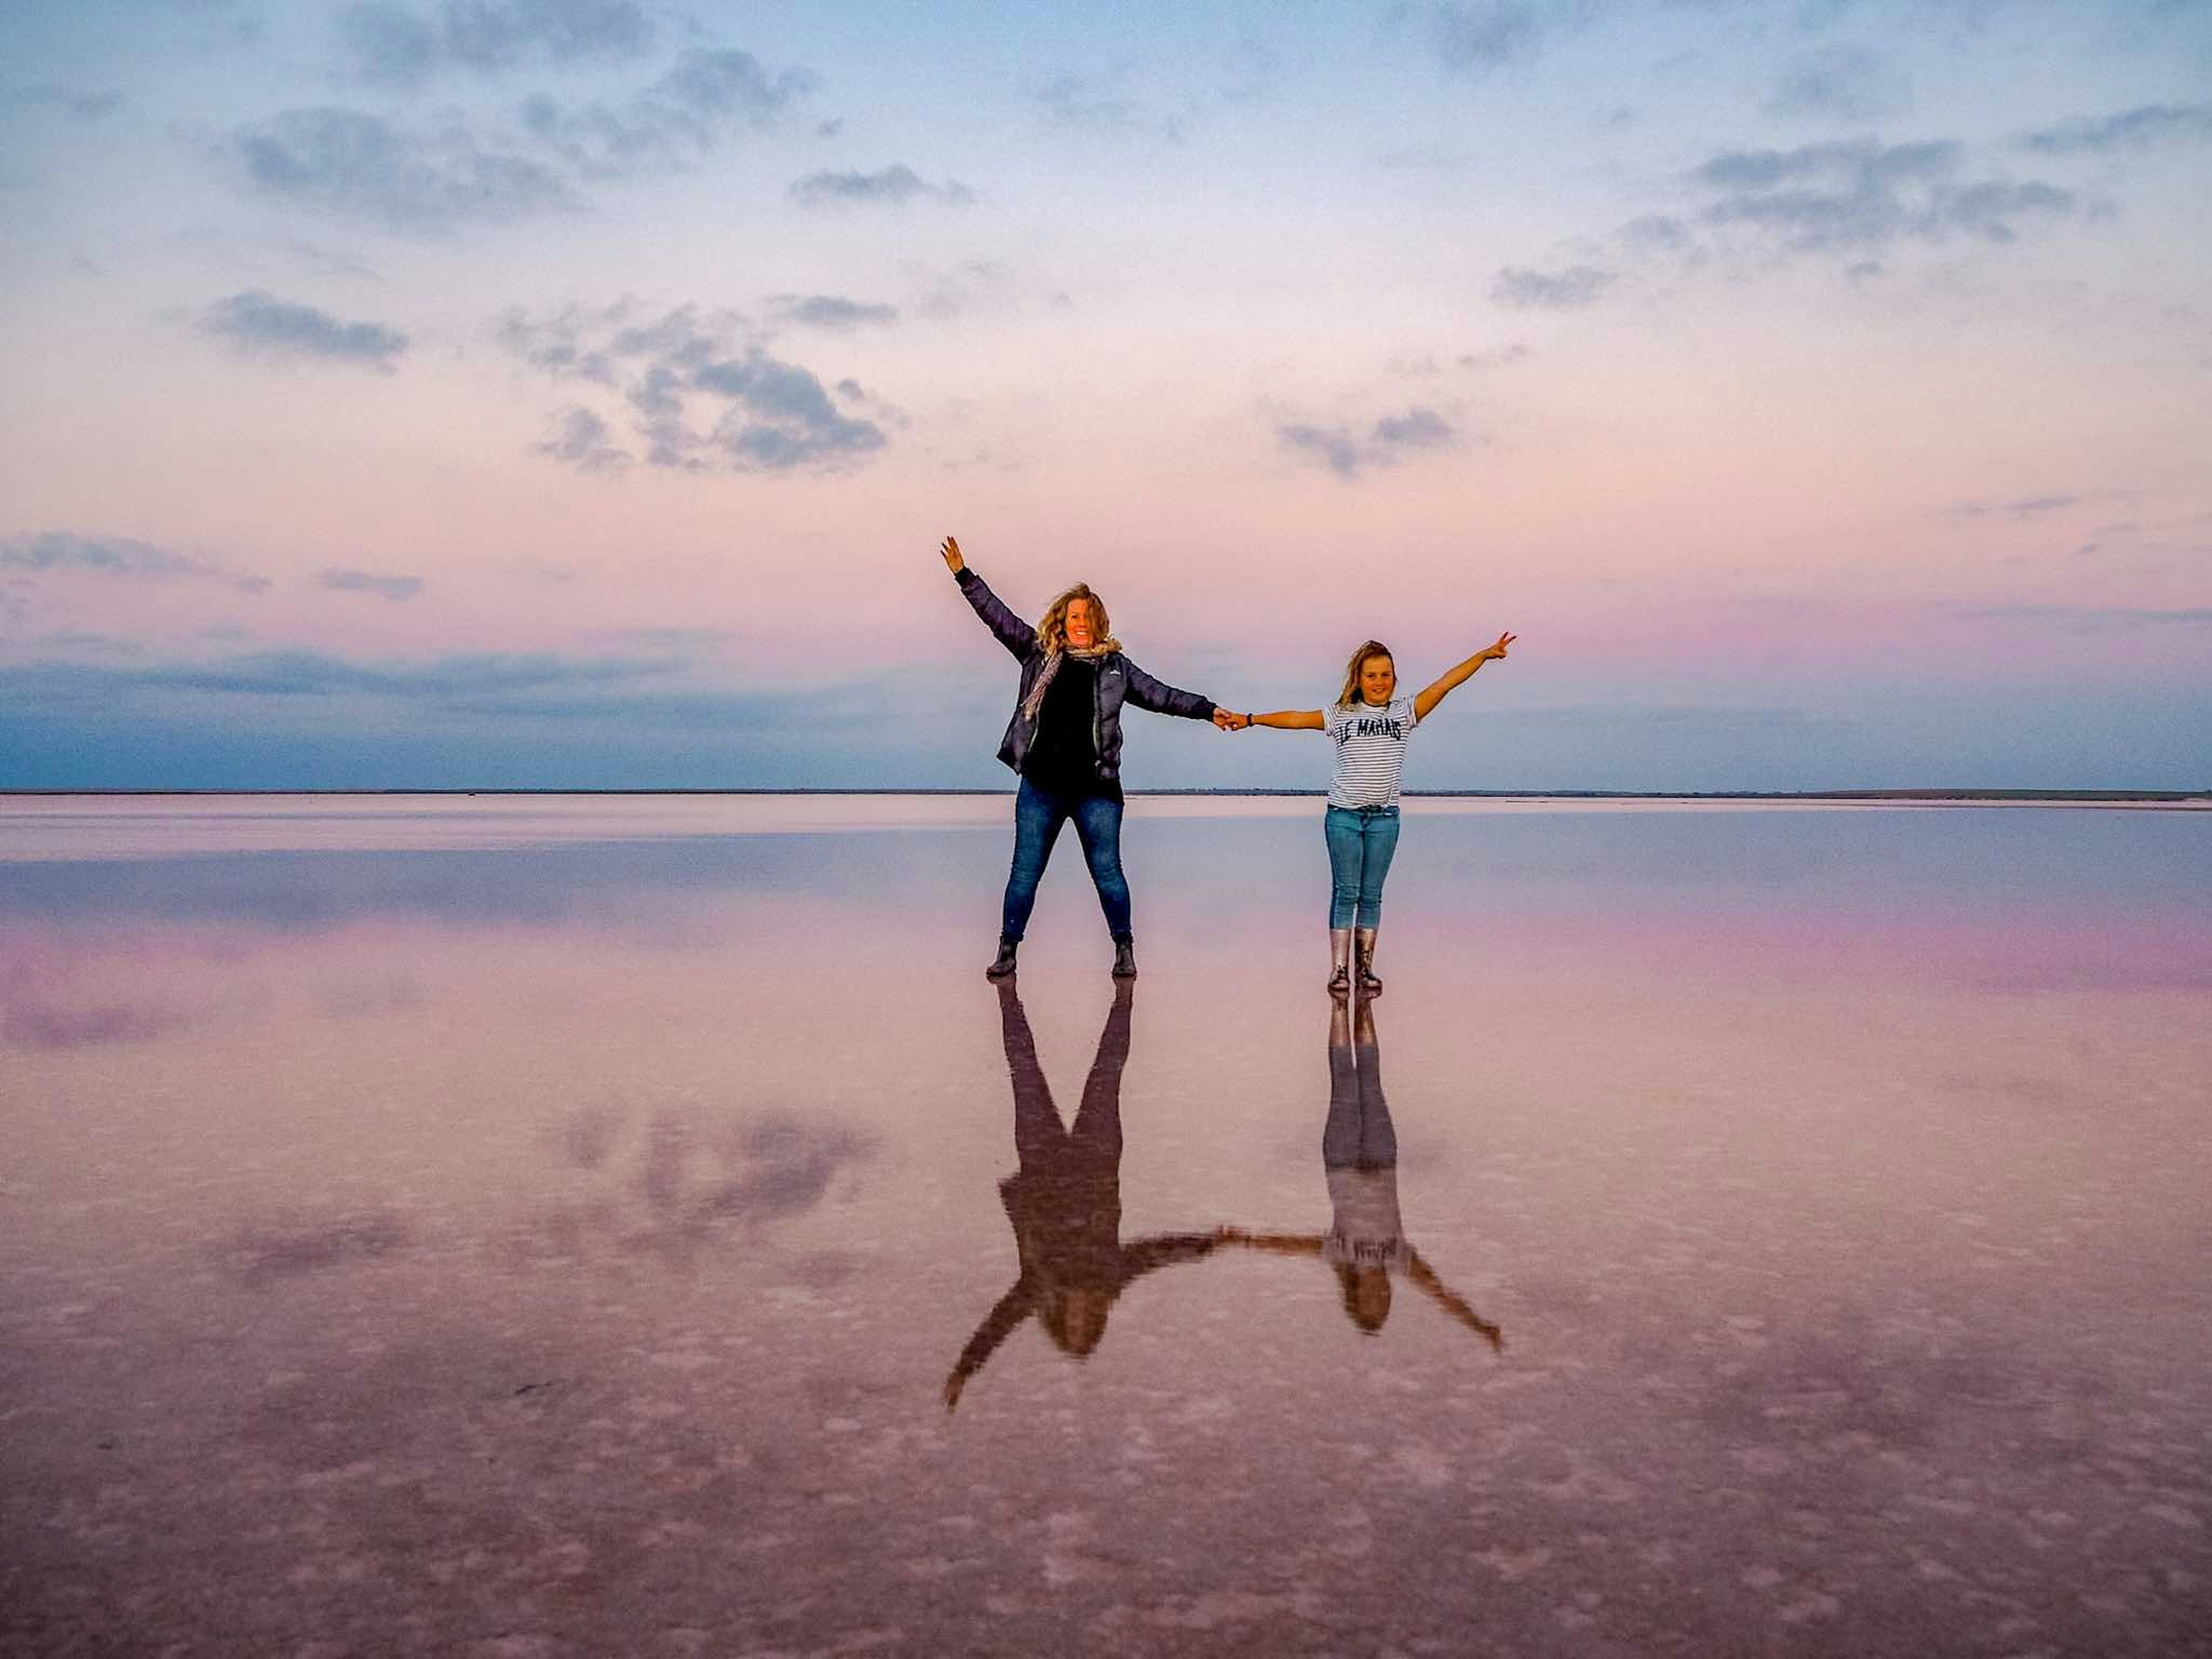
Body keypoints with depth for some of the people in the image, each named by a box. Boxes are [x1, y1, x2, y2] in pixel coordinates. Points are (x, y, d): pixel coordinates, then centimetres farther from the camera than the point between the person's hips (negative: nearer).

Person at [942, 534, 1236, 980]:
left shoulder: (1114, 666, 6)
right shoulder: (1039, 654, 7)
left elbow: (1159, 695, 7)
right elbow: (999, 618, 9)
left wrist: (1208, 709, 2)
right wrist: (964, 576, 8)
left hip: (1096, 789, -1)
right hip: (1041, 788, 1)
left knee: (1107, 872, 3)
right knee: (1024, 872, 7)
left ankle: (1124, 949, 17)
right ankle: (1008, 949, 18)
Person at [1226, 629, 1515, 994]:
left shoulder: (1404, 712, 7)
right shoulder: (1340, 715, 6)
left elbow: (1444, 684, 1)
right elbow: (1297, 719, 4)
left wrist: (1484, 655, -5)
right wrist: (1251, 719, -1)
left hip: (1384, 818, 1)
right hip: (1344, 815, -1)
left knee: (1371, 894, 6)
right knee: (1345, 892, -1)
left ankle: (1366, 967, 13)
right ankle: (1339, 969, 2)